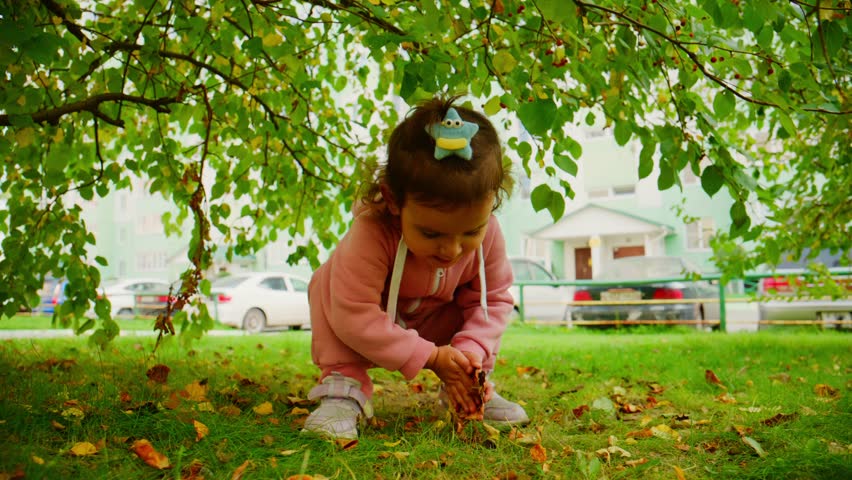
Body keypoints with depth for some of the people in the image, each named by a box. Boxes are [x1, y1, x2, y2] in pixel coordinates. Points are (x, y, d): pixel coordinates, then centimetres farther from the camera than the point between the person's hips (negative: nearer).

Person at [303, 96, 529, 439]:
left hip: (434, 321, 5)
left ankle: (467, 391, 1)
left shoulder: (486, 234, -29)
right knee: (327, 286, -29)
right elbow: (354, 315, -44)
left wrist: (471, 350, -33)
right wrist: (431, 356, -40)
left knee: (476, 304, -17)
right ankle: (344, 389, -25)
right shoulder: (371, 235, -44)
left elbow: (494, 298, -15)